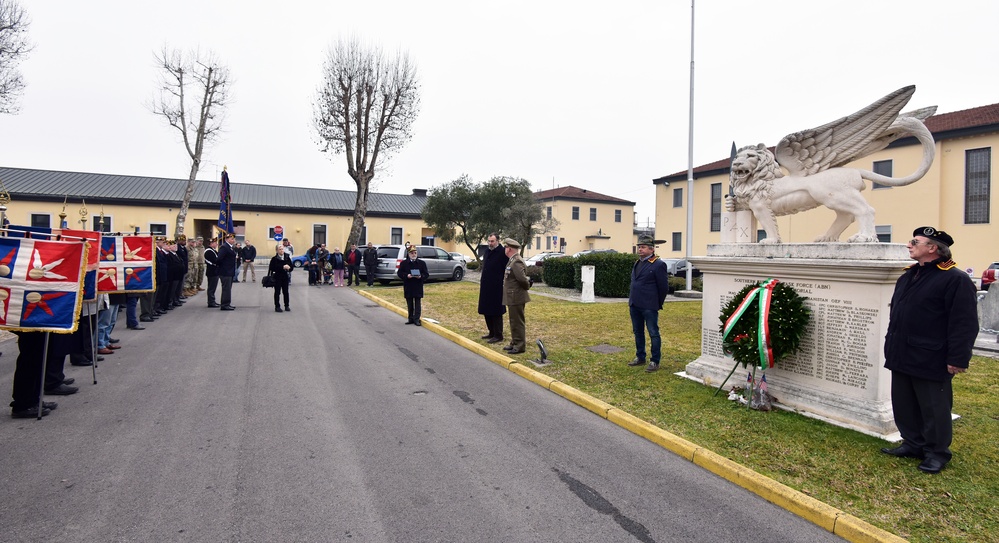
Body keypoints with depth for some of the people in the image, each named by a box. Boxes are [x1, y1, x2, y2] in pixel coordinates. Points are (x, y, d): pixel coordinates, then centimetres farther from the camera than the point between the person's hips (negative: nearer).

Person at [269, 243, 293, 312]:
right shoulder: (274, 259, -9)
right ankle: (277, 306, 9)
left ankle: (287, 306, 18)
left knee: (286, 292, 8)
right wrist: (283, 267, -24)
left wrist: (289, 268, -19)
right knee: (277, 292, 2)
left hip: (285, 277, 3)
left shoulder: (287, 257, 2)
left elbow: (291, 266, 5)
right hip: (277, 277, -3)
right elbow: (273, 268, -16)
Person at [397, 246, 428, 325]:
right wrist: (406, 275, -18)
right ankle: (411, 318, 19)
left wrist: (421, 276, -17)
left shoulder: (422, 263, 5)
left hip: (418, 287, -1)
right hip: (408, 287, 1)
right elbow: (399, 273, -1)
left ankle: (416, 319, 1)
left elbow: (426, 274, 3)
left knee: (418, 303, -2)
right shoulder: (403, 263, 4)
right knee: (409, 304, 9)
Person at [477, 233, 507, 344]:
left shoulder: (502, 252, -12)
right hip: (485, 287, 8)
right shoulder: (486, 251, 11)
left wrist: (504, 283, -13)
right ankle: (492, 332, 28)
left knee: (496, 313, -1)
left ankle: (498, 335, 8)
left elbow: (506, 270, -11)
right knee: (486, 311, 14)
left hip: (497, 287, -8)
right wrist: (481, 280, 19)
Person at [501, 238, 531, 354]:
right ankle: (514, 343, 30)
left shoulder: (516, 262, -20)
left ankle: (520, 346, 7)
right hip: (512, 297, 10)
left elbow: (522, 279, -27)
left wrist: (527, 286, -10)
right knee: (514, 322, 19)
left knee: (517, 322, -1)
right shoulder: (512, 260, 12)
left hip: (516, 297, -10)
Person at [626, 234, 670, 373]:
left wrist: (657, 304, 0)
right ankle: (640, 358, 27)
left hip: (649, 307, -8)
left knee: (653, 334, 0)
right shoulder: (637, 264, 15)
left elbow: (664, 287, -6)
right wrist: (630, 302, 15)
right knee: (638, 332, 15)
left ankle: (655, 362, 7)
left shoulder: (658, 265, -9)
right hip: (635, 305, 8)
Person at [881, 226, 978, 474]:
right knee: (904, 405, 16)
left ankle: (937, 452, 22)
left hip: (931, 361, -8)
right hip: (902, 358, 8)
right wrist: (891, 346, 18)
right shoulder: (908, 276, 13)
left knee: (934, 409, 6)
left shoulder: (956, 279, -12)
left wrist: (958, 359, -17)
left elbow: (964, 323, -15)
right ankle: (913, 444, 31)